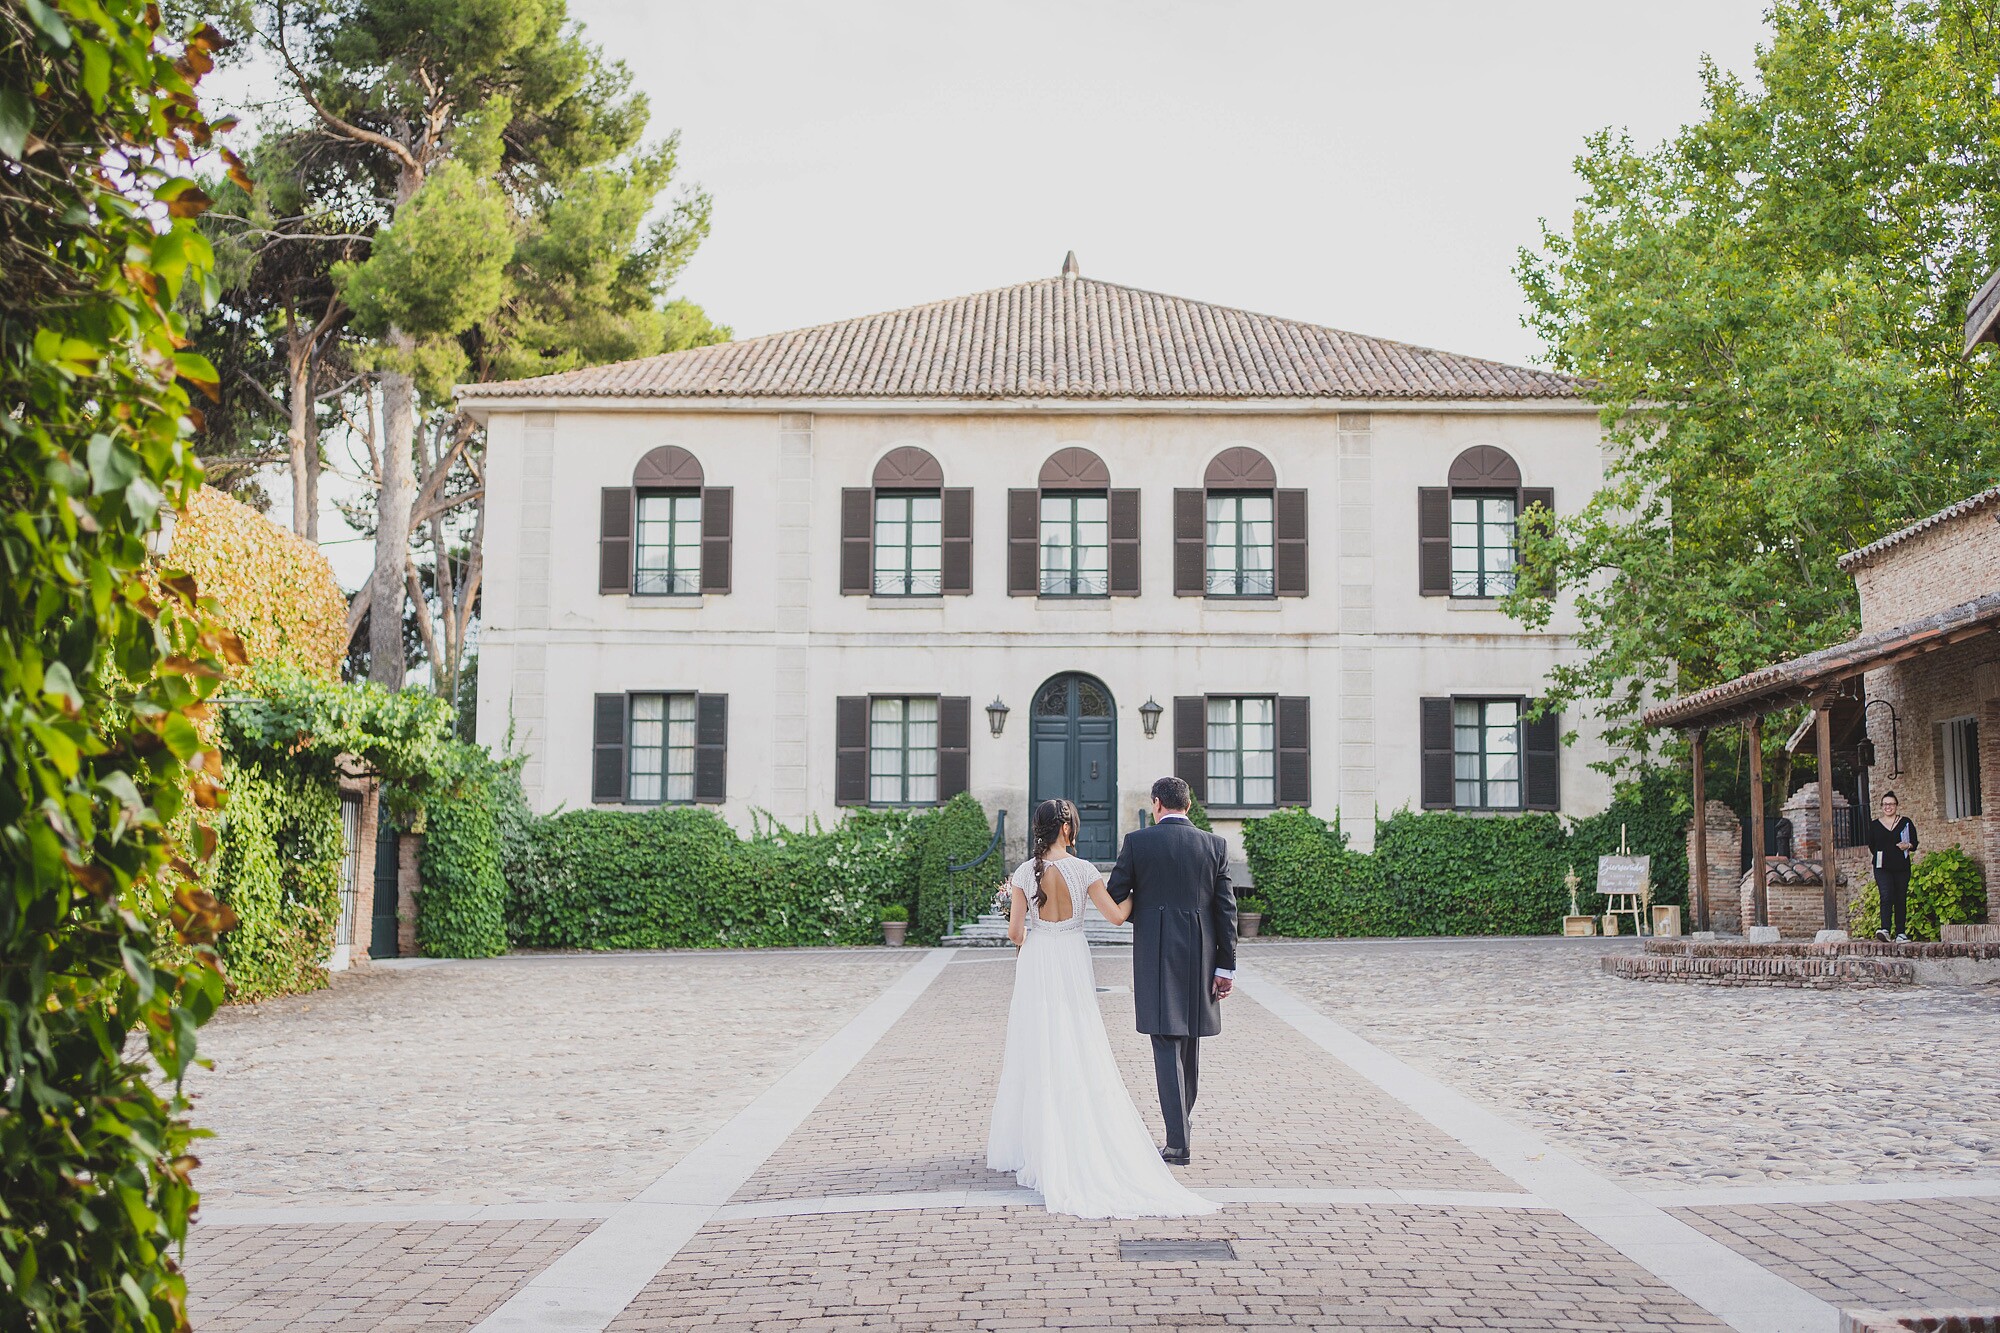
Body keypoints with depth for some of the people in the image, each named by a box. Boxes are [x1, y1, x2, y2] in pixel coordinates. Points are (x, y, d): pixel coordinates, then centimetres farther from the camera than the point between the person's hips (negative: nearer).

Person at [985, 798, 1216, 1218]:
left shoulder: (1024, 873, -3)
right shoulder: (1082, 869, -7)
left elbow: (1014, 931, -2)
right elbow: (1116, 916, -6)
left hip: (1036, 966, 1)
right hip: (1072, 965, -1)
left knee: (1038, 1056, 7)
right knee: (1079, 1055, 5)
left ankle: (1036, 1145, 11)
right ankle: (1082, 1144, 5)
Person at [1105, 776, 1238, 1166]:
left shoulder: (1138, 841, -4)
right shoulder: (1214, 845, 3)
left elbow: (1114, 899, -1)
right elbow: (1226, 908, 0)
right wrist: (1227, 965, 3)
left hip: (1155, 954, -3)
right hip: (1200, 957, 3)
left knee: (1167, 1046, -3)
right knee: (1190, 1043, 17)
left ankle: (1177, 1141, -9)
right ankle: (1180, 1123, 29)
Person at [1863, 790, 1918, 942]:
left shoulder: (1905, 822, 8)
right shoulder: (1875, 825, 9)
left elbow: (1915, 843, 6)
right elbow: (1871, 845, 13)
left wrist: (1908, 846, -13)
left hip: (1901, 867, 1)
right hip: (1882, 867, -1)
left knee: (1901, 900, 4)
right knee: (1886, 897, -17)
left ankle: (1901, 932, 11)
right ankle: (1885, 930, -28)